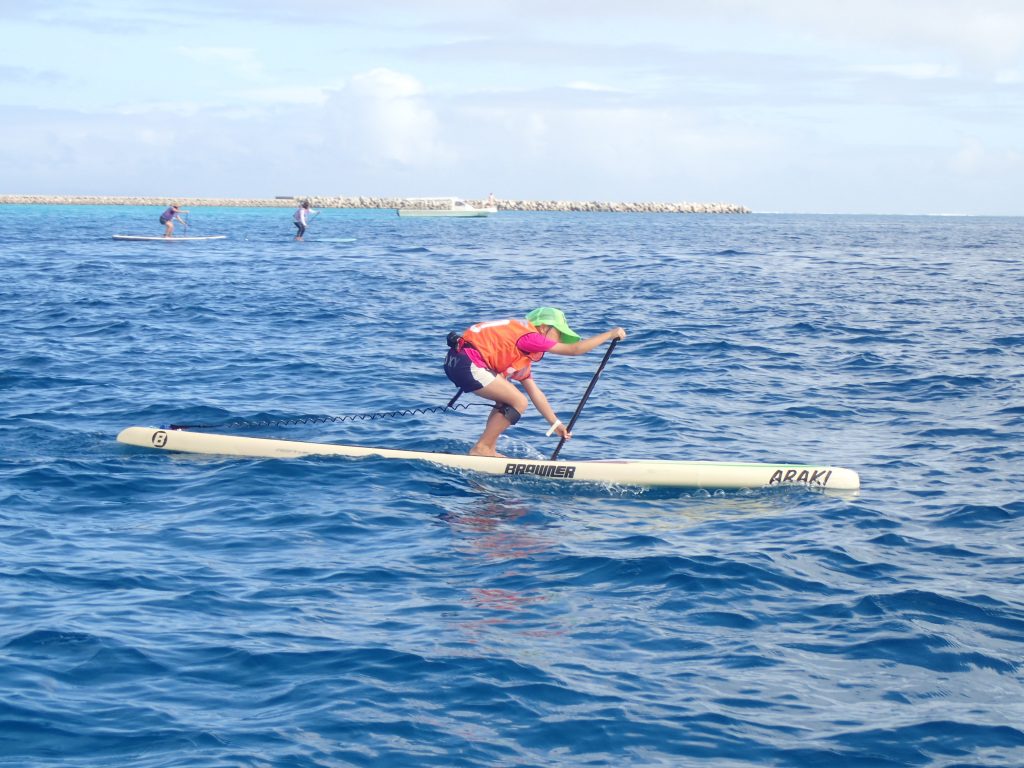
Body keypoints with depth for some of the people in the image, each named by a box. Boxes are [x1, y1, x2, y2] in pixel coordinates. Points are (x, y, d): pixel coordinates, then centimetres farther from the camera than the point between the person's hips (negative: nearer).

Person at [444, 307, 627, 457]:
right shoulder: (529, 336, -6)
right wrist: (610, 334, 3)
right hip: (466, 363, -11)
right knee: (518, 402, -7)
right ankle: (481, 448, 0)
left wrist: (556, 423, 25)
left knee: (508, 399, 21)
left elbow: (534, 392, 25)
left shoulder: (524, 355, 23)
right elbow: (575, 349, -6)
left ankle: (489, 449, 16)